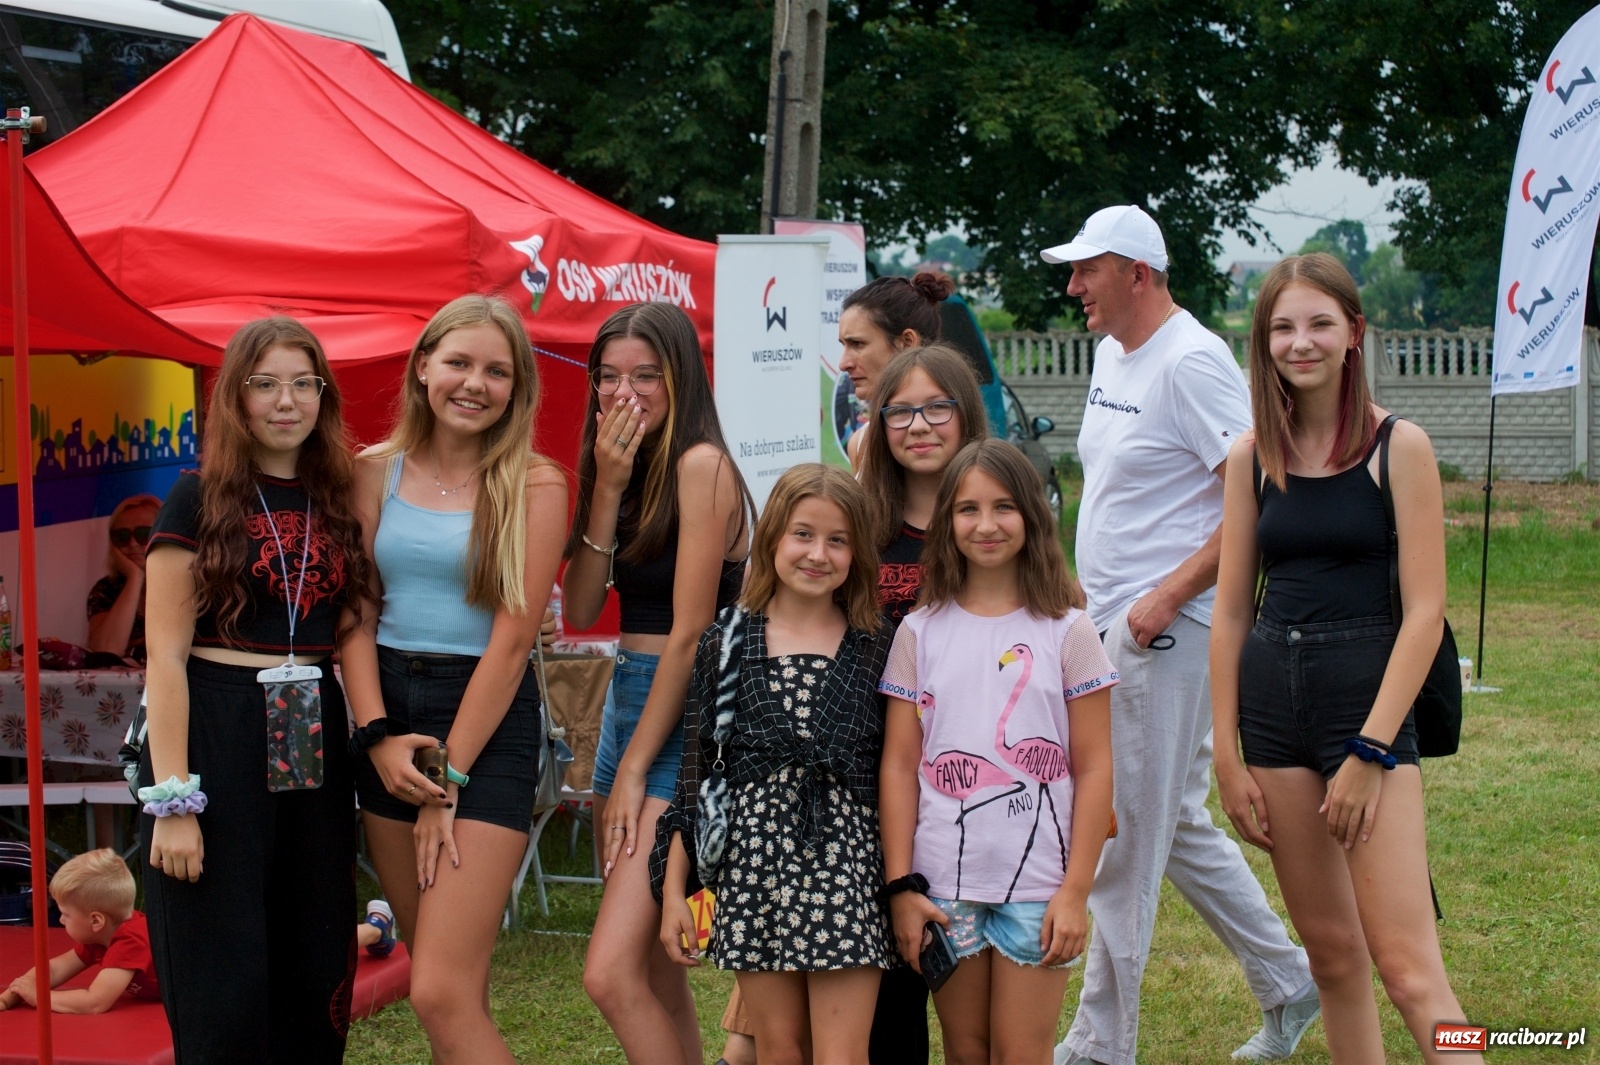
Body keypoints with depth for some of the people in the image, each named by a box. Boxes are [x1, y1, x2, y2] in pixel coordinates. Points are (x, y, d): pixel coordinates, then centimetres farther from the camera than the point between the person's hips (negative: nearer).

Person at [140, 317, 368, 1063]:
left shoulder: (336, 504, 11)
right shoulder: (199, 500, -2)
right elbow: (165, 655, -7)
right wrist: (172, 800, -15)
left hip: (312, 742, 5)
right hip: (215, 734, -5)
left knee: (316, 975, 8)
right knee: (224, 992, -3)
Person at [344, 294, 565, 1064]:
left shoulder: (535, 486, -7)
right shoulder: (378, 471, 6)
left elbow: (512, 639, -10)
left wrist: (449, 782, -11)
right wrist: (378, 735, -10)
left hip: (488, 724, -5)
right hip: (389, 715, 5)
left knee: (442, 993, -12)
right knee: (447, 980, 12)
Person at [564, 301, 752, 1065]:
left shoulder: (701, 466, -13)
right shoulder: (633, 468, 12)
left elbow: (689, 631, -16)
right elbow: (581, 610, 5)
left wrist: (634, 769, -13)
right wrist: (607, 489, -5)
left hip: (685, 722, -9)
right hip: (627, 698, 9)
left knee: (612, 974, -16)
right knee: (655, 973, 11)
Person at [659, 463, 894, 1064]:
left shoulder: (874, 652, 3)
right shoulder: (729, 643, 4)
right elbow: (695, 767, 7)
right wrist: (675, 887, 4)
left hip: (846, 863, -1)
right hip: (755, 858, 1)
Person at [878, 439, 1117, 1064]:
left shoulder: (1065, 631, -1)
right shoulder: (921, 632, 5)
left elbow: (1093, 770, -2)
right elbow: (899, 765, 3)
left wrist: (1076, 891, -8)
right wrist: (901, 885, -3)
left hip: (1037, 886, -2)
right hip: (944, 885, 2)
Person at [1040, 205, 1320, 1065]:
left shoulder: (1191, 362, -16)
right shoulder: (1110, 354, 14)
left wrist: (1168, 594, -22)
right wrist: (1087, 582, 16)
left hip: (1165, 633, -10)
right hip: (1111, 625, 10)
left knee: (1125, 839, -3)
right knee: (1176, 827, 17)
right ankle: (1287, 987, 30)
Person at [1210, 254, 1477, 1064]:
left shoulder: (1399, 447, -5)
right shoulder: (1253, 458, 7)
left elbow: (1424, 610, -9)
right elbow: (1231, 612, 9)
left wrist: (1370, 751, -14)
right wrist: (1228, 758, 5)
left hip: (1370, 696, -4)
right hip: (1272, 700, 5)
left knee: (1405, 963, -11)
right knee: (1331, 952, 11)